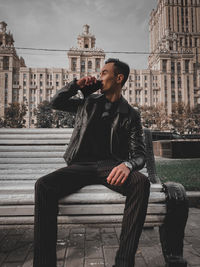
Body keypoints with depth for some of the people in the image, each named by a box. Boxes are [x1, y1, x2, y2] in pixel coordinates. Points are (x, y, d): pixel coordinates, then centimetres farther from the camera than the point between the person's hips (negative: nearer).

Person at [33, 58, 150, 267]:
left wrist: (127, 164, -24)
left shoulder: (130, 115, 7)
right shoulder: (89, 102, 17)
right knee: (43, 185, -26)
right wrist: (76, 84, 10)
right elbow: (55, 102, 24)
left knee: (141, 183, -33)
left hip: (109, 167, -1)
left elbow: (139, 155, 1)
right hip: (80, 165, 2)